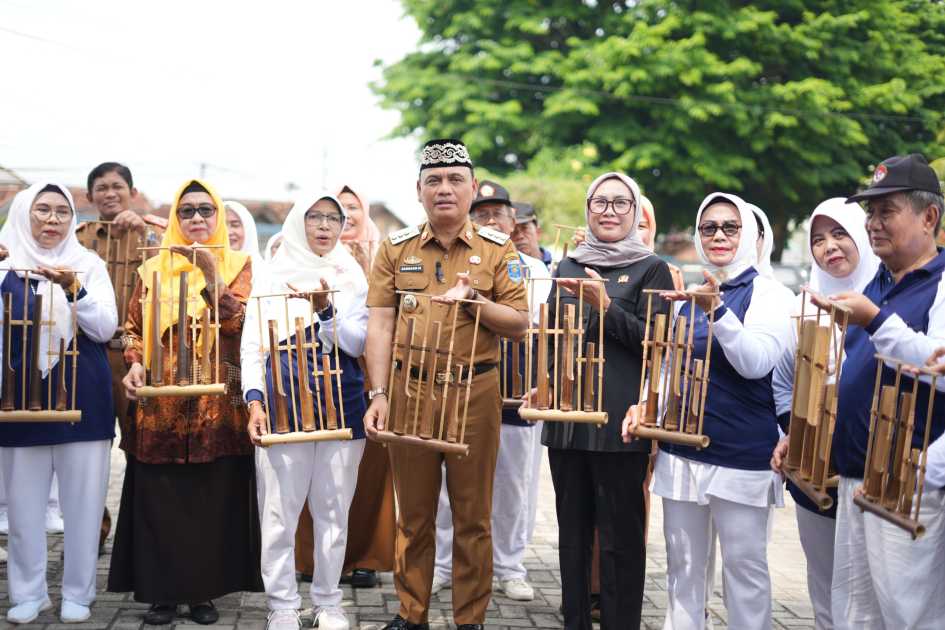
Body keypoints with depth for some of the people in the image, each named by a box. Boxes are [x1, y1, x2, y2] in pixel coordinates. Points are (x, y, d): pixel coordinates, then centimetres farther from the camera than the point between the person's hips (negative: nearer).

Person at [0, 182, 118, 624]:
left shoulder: (89, 265, 5)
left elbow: (105, 328, -5)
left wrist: (73, 289, -20)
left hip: (82, 400, 0)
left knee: (83, 500, 2)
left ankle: (77, 593, 15)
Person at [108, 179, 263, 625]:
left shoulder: (238, 265, 5)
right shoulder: (153, 268, 11)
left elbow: (242, 324, -10)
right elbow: (133, 327, 13)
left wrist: (212, 276, -21)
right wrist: (135, 364, -6)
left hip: (219, 403, -1)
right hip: (162, 403, 2)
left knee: (214, 498, 2)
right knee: (160, 497, 2)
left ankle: (205, 590, 14)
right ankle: (162, 591, 14)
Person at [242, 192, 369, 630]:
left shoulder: (353, 278, 10)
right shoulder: (273, 276, 6)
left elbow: (358, 343, 3)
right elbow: (252, 344, 3)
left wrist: (326, 312, -14)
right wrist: (254, 399, -9)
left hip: (341, 398, 2)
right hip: (284, 397, -1)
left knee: (334, 509, 8)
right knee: (280, 509, -2)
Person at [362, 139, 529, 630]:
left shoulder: (497, 250, 2)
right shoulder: (396, 248, 5)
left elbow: (519, 324, 0)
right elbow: (380, 325, 0)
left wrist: (473, 300, -16)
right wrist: (379, 395, -9)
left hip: (475, 391, -1)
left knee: (473, 515, 7)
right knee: (414, 513, 10)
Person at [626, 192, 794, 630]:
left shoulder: (767, 293, -6)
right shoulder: (687, 293, 11)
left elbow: (757, 362, -21)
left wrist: (716, 310, -33)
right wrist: (645, 405, 2)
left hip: (742, 456, -5)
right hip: (682, 449, 5)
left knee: (744, 564, 4)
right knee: (683, 563, 12)